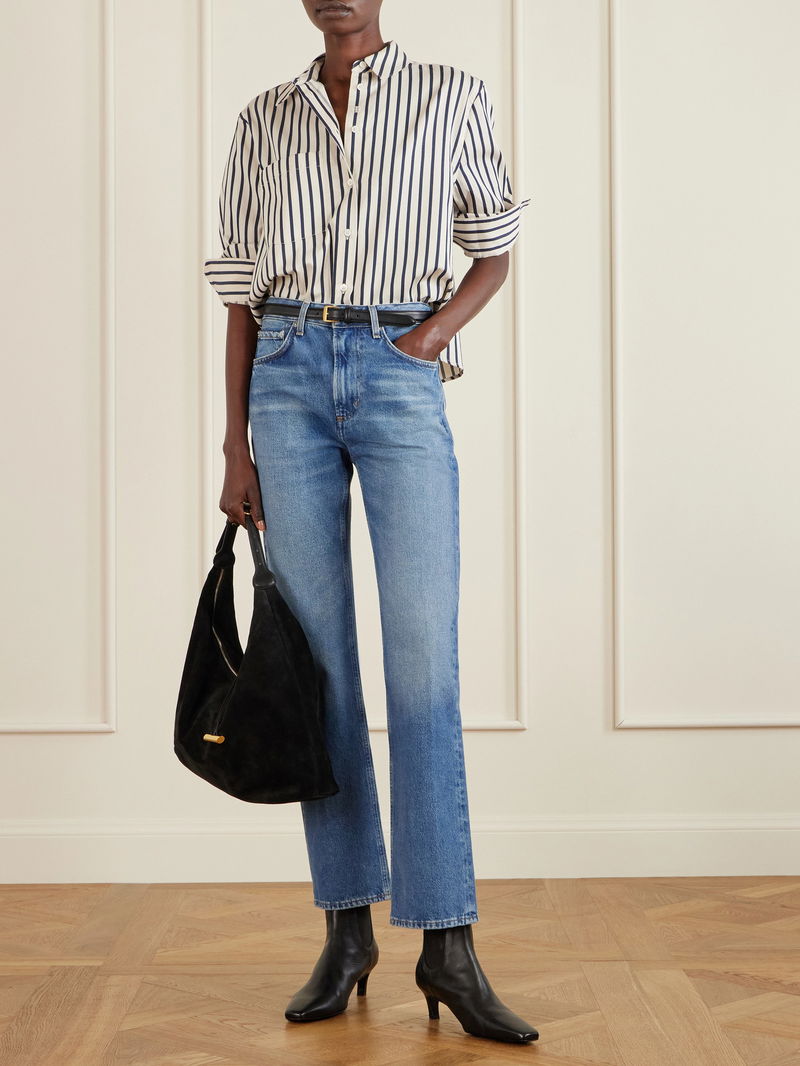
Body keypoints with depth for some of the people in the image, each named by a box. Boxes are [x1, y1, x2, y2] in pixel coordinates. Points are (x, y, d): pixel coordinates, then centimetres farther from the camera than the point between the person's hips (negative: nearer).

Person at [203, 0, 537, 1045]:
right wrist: (235, 447, 6)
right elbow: (242, 289, 12)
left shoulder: (454, 96, 10)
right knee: (320, 658, 1)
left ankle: (448, 945, -8)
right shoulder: (265, 120, 14)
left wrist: (431, 340, -5)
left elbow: (494, 254, 14)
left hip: (401, 378, -2)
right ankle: (348, 930, 8)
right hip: (288, 374, 2)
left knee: (425, 657, -11)